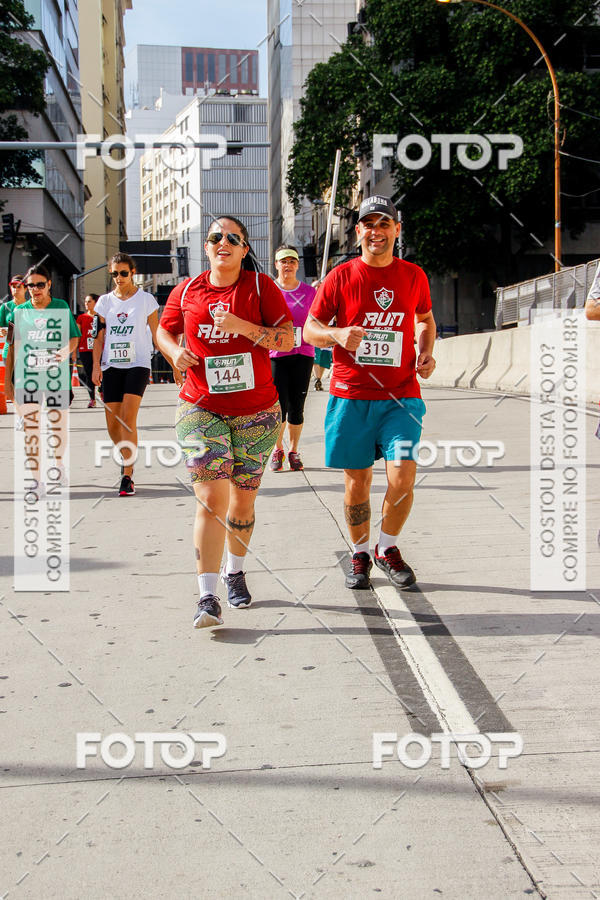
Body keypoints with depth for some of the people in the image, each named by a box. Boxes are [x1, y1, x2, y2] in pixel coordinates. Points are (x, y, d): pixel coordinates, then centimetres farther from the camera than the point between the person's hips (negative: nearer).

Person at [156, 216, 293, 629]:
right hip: (201, 409, 0)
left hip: (257, 410, 0)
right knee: (211, 497, -12)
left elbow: (287, 339, -9)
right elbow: (164, 330, 20)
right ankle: (208, 597, -13)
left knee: (243, 498, 11)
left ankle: (235, 570, 36)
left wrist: (241, 325, -22)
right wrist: (175, 350, -2)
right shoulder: (187, 291, 5)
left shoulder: (261, 286, -2)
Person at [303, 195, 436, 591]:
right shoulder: (341, 276, 1)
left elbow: (425, 318, 24)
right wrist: (337, 334, -18)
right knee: (357, 482, 5)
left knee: (403, 476, -13)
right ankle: (360, 554, 28)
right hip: (351, 395, 0)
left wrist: (426, 352, 5)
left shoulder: (413, 276, 6)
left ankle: (388, 548, 13)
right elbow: (310, 328, 4)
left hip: (401, 396, 1)